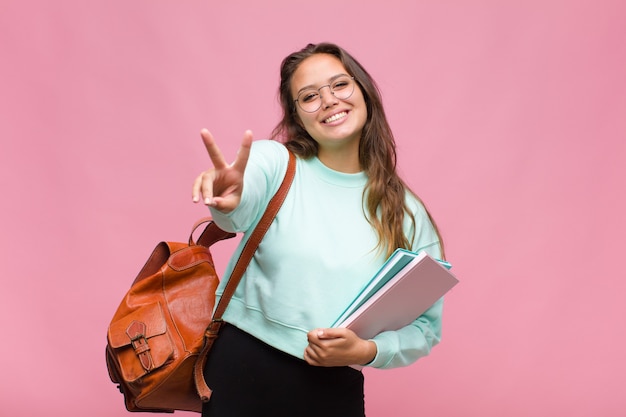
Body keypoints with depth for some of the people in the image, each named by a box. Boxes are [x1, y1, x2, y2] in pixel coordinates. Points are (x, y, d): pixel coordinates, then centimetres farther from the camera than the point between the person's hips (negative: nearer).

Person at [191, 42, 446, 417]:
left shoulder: (405, 211, 2)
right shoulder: (275, 162, -4)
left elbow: (426, 325, 4)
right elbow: (240, 208, -26)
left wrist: (366, 351, -14)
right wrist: (228, 200, -49)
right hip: (242, 371, -1)